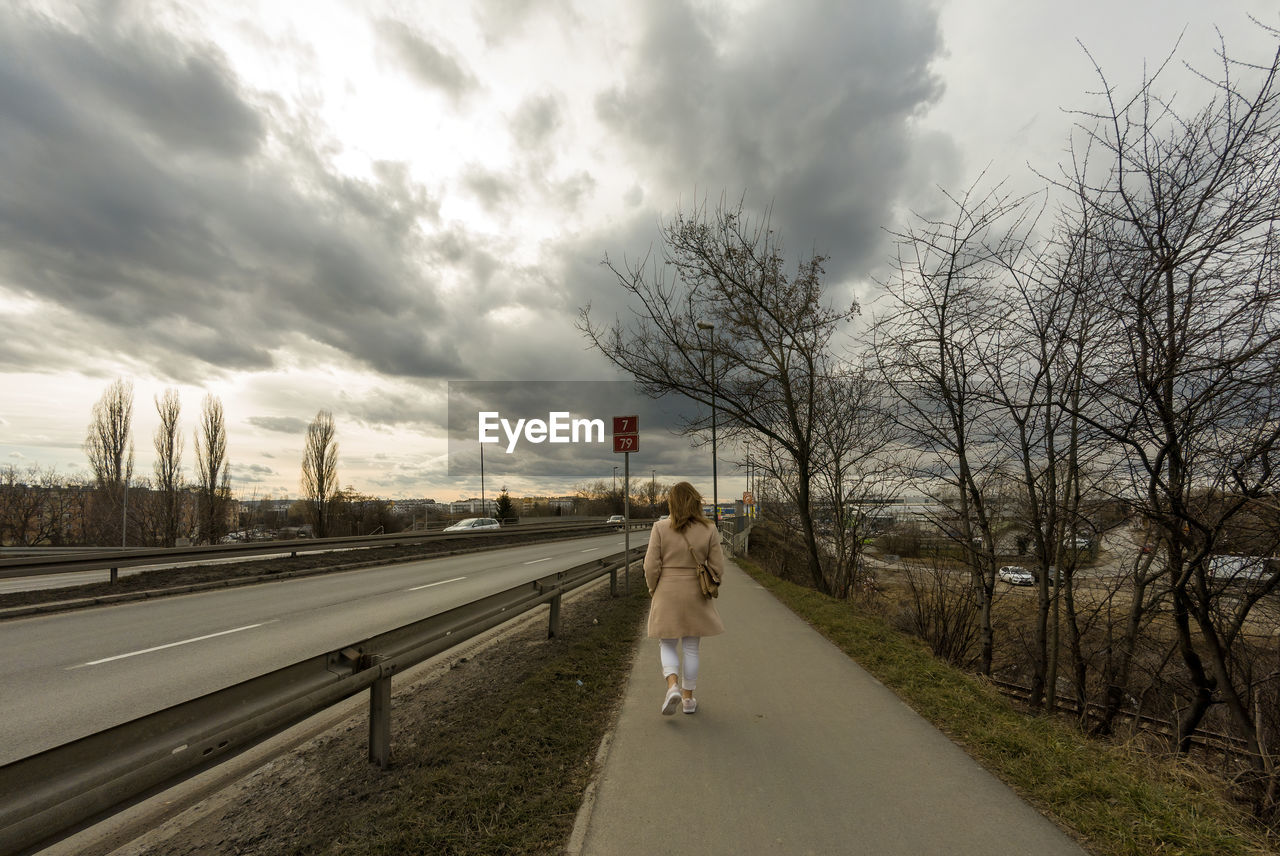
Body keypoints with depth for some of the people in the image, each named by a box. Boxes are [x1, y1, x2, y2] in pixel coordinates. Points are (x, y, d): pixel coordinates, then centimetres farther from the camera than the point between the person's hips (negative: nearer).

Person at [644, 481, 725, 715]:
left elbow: (651, 566, -10)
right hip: (696, 598, 2)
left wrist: (654, 590, 6)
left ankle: (673, 686, -6)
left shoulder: (661, 528, -11)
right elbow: (718, 568, -3)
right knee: (691, 648, 15)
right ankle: (688, 698, 24)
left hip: (667, 595, -1)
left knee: (667, 645, 15)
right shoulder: (709, 530, -6)